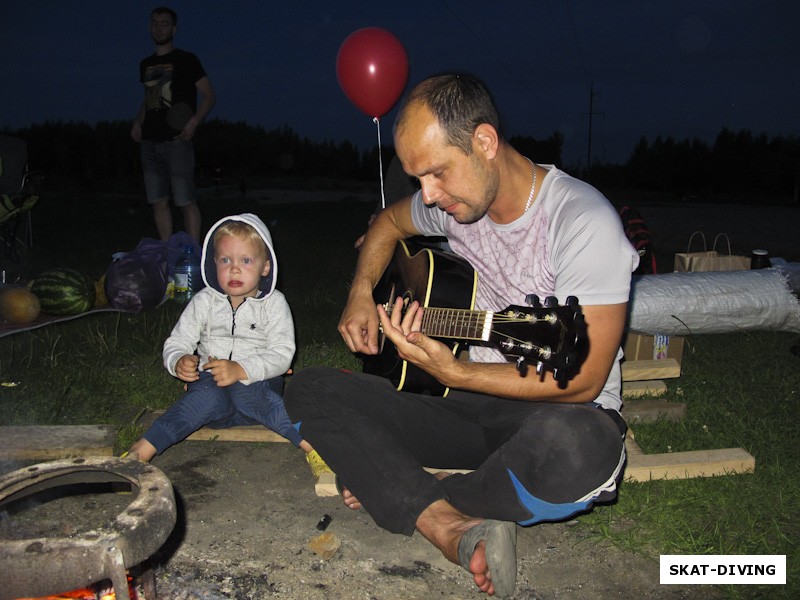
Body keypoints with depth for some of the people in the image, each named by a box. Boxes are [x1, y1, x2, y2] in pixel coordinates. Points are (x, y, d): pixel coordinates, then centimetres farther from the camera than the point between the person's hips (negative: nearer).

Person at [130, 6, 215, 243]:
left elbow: (209, 95, -3)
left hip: (176, 141, -6)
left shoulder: (186, 60, 1)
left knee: (186, 202, -7)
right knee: (158, 201, 6)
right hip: (150, 143, 6)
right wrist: (138, 122, 11)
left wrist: (194, 122, -18)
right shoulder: (146, 64, 19)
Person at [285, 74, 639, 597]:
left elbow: (583, 382, -20)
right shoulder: (453, 200, 1)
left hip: (564, 412, -5)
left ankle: (393, 490, -14)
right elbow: (389, 223, 24)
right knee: (310, 389, -8)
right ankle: (454, 527, -25)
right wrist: (362, 294, 6)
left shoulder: (583, 221, -19)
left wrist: (452, 372, -27)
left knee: (576, 445, -43)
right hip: (474, 407, 6)